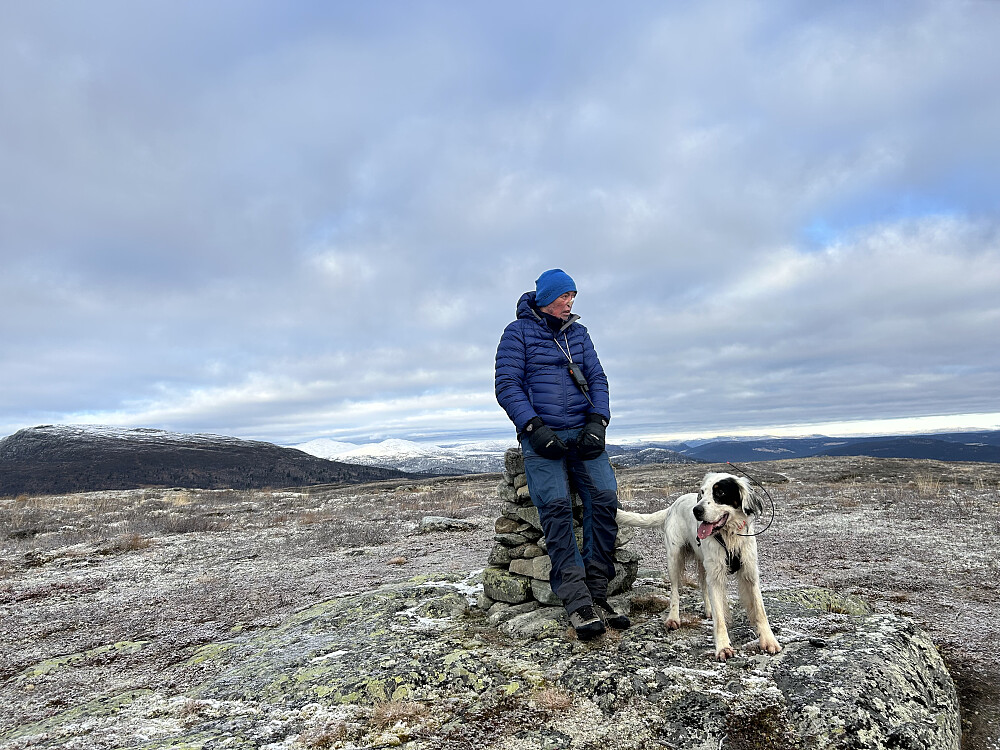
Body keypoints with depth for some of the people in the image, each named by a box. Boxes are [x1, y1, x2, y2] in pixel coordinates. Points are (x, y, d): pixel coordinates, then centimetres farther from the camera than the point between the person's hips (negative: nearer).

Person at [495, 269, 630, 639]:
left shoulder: (578, 333, 18)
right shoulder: (518, 332, 4)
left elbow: (597, 379, 14)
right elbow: (507, 385, -3)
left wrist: (597, 422, -3)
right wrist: (534, 428, -15)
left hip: (581, 431, 4)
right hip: (540, 434, -3)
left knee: (605, 497, -17)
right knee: (556, 506, -21)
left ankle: (597, 595, -7)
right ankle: (578, 603, -16)